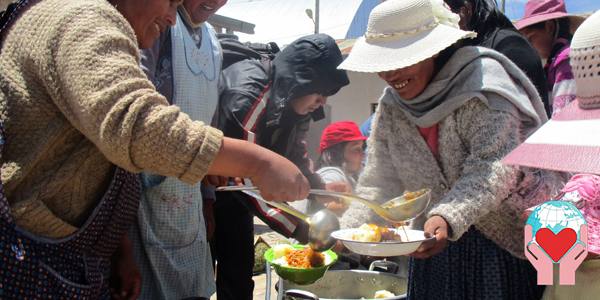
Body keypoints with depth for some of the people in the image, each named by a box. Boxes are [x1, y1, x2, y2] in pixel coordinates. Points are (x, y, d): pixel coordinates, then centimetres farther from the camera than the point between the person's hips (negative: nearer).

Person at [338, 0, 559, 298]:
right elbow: (379, 184, -1)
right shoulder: (391, 106, 2)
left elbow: (494, 167, -26)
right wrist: (346, 232, -18)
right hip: (437, 241, 5)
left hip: (508, 243, -5)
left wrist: (449, 218, -41)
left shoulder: (481, 78, -17)